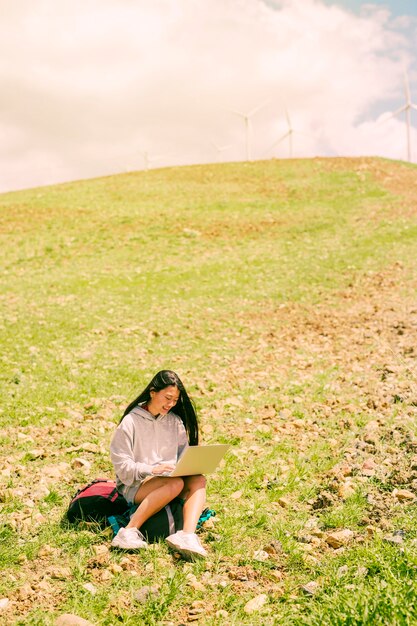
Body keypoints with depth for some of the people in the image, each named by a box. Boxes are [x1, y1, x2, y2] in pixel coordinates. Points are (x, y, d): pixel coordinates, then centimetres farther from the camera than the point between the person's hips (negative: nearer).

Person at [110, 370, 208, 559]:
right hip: (135, 485, -5)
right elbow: (122, 466, -10)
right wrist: (151, 469, -25)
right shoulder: (131, 422, -7)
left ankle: (188, 535, -47)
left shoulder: (175, 421, 9)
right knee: (175, 483, -34)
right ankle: (130, 531, -35)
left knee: (198, 480, -25)